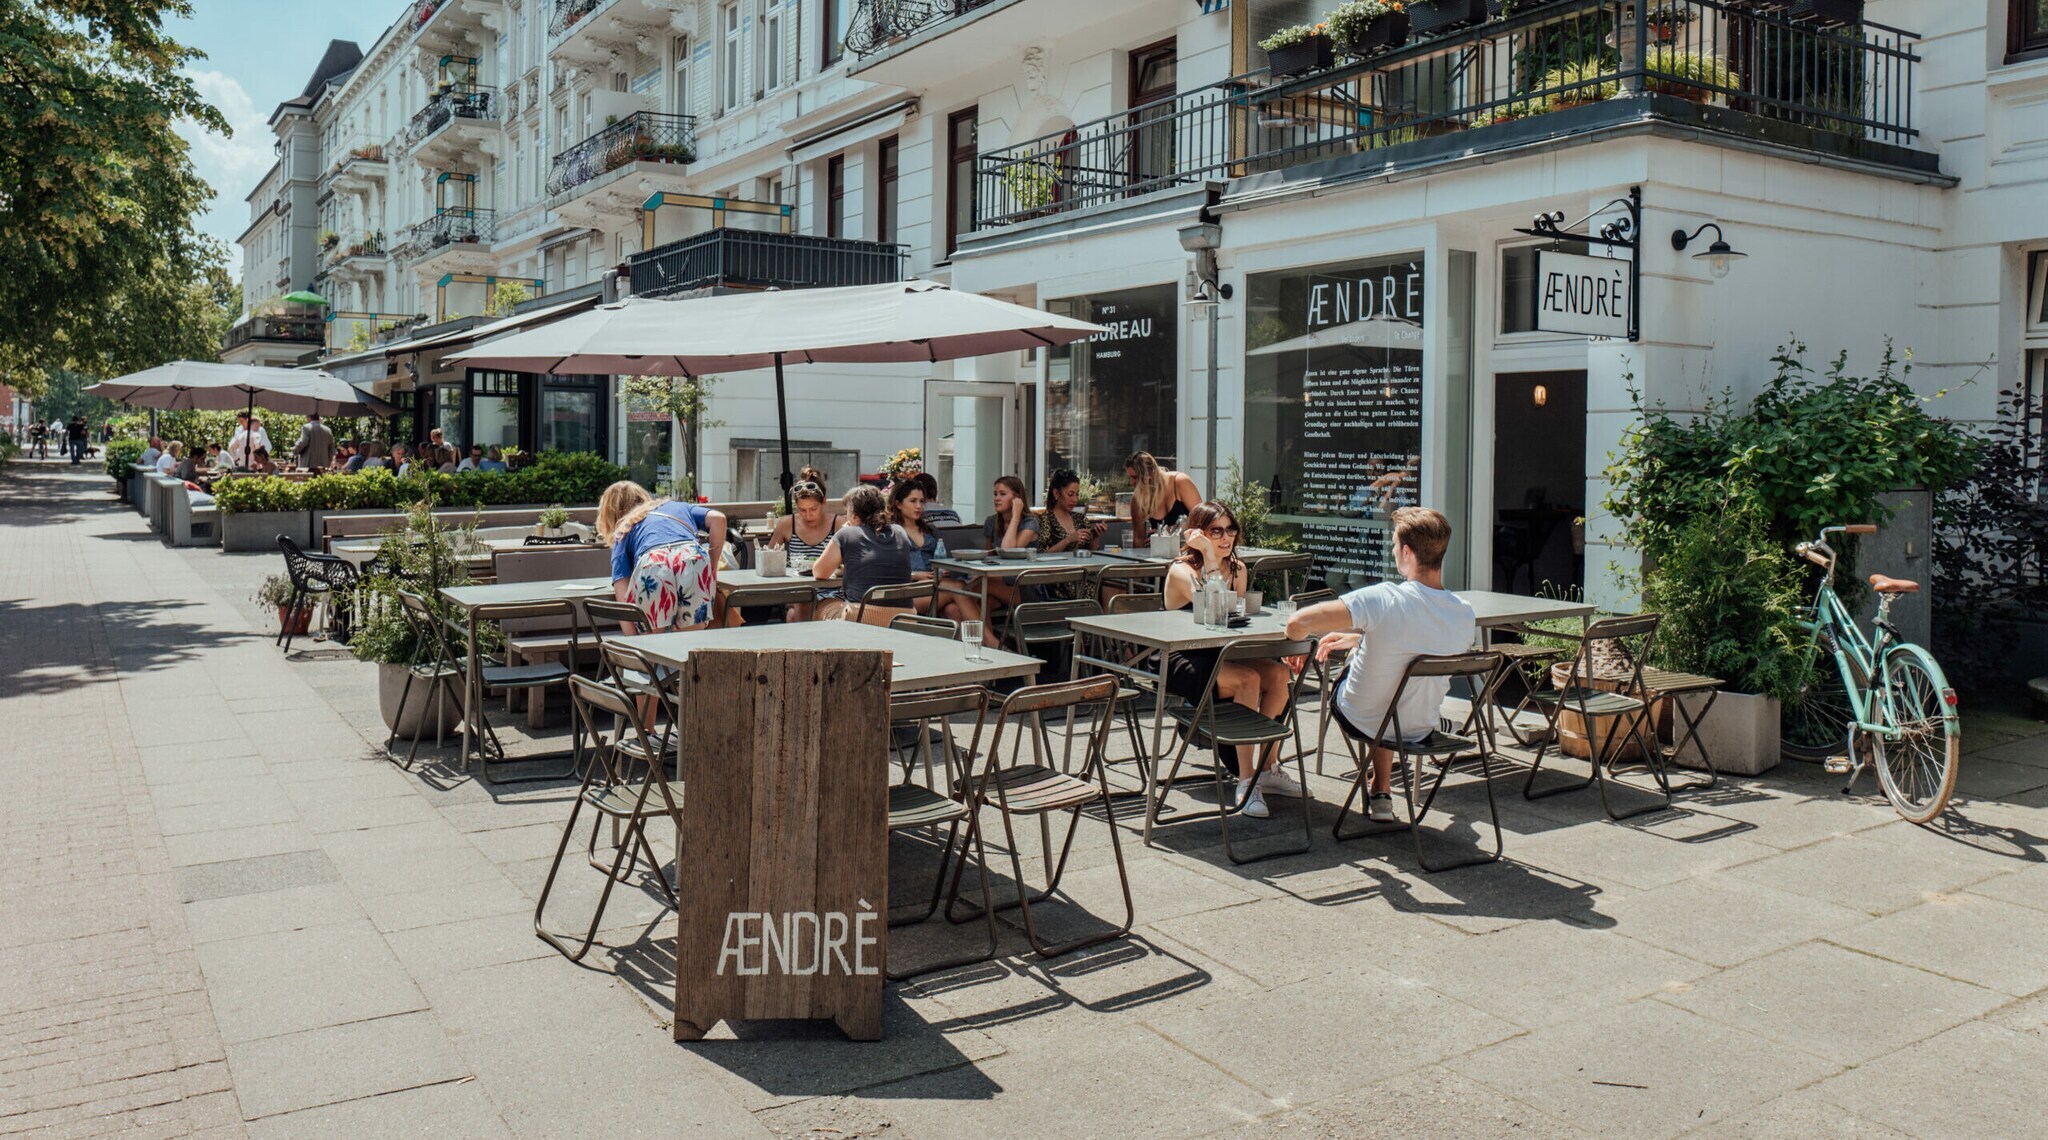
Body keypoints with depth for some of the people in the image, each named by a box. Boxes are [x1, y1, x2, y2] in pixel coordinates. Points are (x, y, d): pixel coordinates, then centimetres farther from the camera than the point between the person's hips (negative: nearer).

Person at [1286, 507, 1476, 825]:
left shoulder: (1384, 599, -30)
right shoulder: (1466, 615, -13)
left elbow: (1298, 623, -34)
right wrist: (1359, 638, 15)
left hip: (1362, 723, -4)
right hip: (1420, 728, 4)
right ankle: (1381, 792, 35)